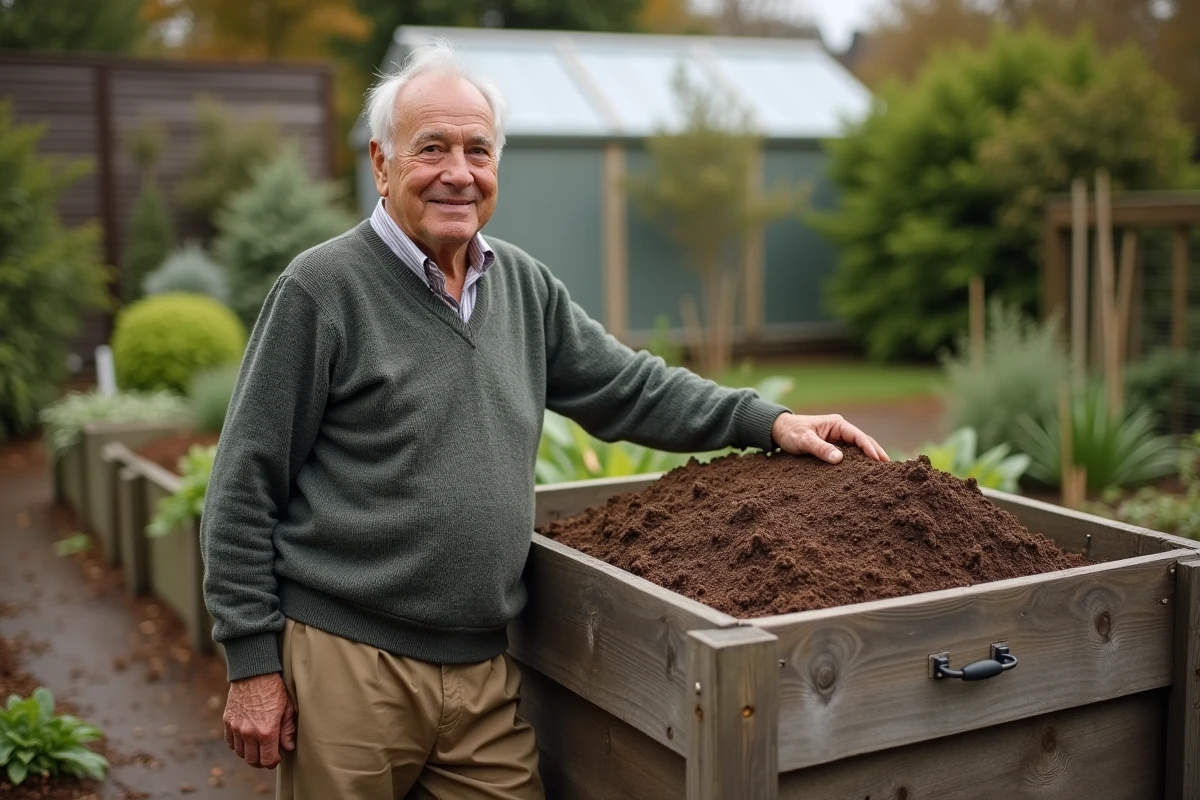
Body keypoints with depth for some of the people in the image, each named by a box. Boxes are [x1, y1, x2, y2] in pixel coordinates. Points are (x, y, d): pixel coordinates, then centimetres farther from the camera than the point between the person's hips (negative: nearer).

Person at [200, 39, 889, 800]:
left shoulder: (524, 285, 8)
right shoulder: (321, 290, -9)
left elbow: (628, 386, 16)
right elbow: (245, 488, -8)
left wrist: (767, 420, 6)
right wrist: (252, 661, -9)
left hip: (486, 671, 5)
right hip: (347, 662, -4)